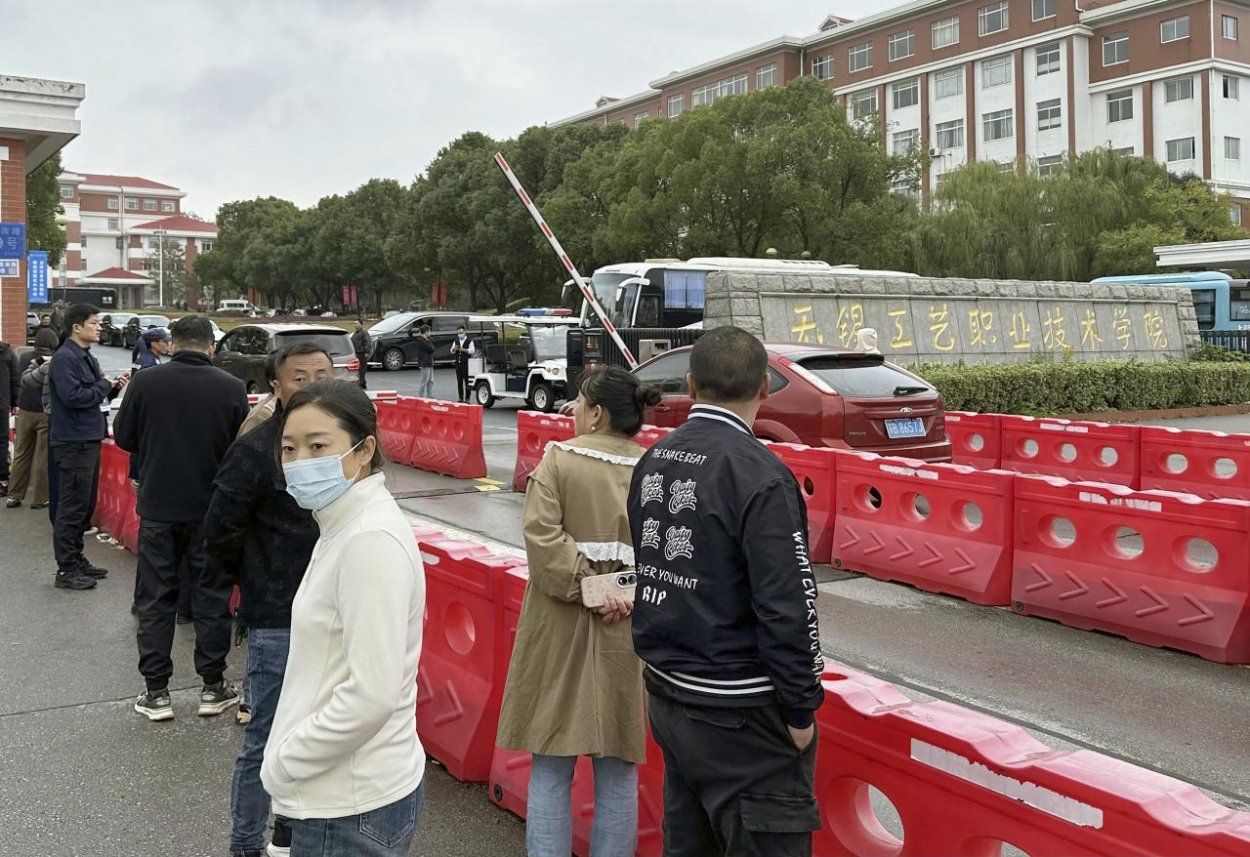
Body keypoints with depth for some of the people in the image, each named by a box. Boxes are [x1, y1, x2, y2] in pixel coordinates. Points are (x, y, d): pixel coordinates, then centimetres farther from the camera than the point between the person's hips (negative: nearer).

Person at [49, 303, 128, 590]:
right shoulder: (65, 358, -15)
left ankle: (76, 559, 26)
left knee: (86, 505, 16)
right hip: (73, 442, -10)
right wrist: (105, 385, -12)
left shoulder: (86, 357, 15)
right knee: (72, 507, -5)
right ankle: (66, 569, 1)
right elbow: (73, 396, -24)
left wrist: (113, 387, 1)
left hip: (89, 439, 10)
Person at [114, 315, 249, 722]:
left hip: (158, 506, 1)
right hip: (212, 510, 0)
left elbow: (123, 437, 3)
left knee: (155, 598, 10)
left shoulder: (145, 382, -8)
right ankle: (213, 687, 17)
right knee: (211, 597, 10)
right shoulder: (232, 388, -10)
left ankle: (156, 692, 14)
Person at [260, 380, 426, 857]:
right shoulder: (345, 525, 7)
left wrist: (285, 761, -14)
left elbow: (372, 696, -25)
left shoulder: (372, 540, -22)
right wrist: (286, 755, 11)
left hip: (351, 809, -9)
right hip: (335, 794, 9)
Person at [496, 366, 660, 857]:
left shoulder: (560, 458, -6)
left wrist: (587, 587, -13)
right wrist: (627, 595, -7)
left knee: (551, 769, 10)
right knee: (618, 774, 13)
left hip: (562, 629, -2)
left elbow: (542, 534, -16)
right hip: (629, 633, 2)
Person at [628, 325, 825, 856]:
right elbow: (787, 607, -21)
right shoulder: (759, 475, -20)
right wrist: (801, 711, -11)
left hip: (666, 696, 8)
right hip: (739, 713, -8)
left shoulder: (652, 462, 4)